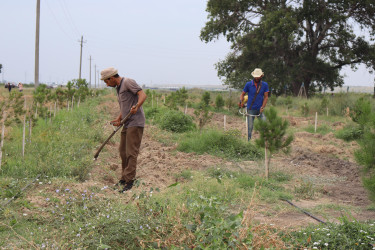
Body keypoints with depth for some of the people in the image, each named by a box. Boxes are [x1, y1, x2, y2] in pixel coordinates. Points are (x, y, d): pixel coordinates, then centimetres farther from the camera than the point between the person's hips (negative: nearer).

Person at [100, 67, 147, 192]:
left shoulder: (128, 82, -8)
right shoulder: (119, 87, 21)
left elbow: (143, 94, -19)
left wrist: (136, 107, -36)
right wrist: (118, 119, 14)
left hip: (135, 123, -10)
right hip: (127, 124, 10)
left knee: (131, 152, -10)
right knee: (123, 151, 12)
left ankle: (129, 180, -8)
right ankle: (124, 178, 22)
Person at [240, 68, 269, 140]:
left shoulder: (265, 85, 3)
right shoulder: (248, 84, 0)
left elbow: (266, 97, 2)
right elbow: (243, 94, 8)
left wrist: (262, 107, -10)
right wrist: (241, 101, -12)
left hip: (260, 109, 1)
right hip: (251, 109, -1)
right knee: (250, 127, 1)